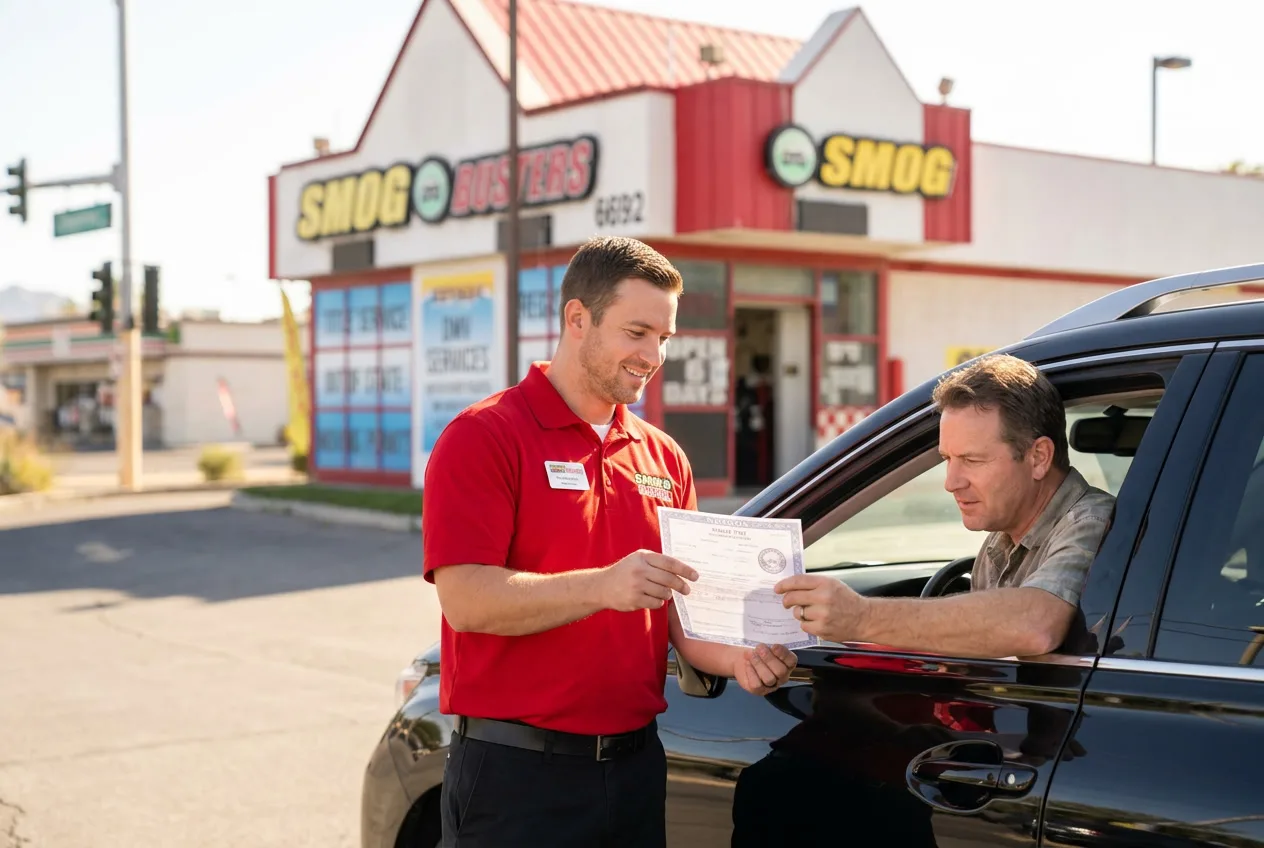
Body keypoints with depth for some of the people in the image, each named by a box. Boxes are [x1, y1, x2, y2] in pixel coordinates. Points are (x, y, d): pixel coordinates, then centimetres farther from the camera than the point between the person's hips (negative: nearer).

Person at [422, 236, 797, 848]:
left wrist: (735, 656, -7)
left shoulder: (664, 457, 12)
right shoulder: (484, 436, -7)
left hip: (636, 767, 6)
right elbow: (464, 599, -18)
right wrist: (604, 586, -28)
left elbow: (678, 613, 14)